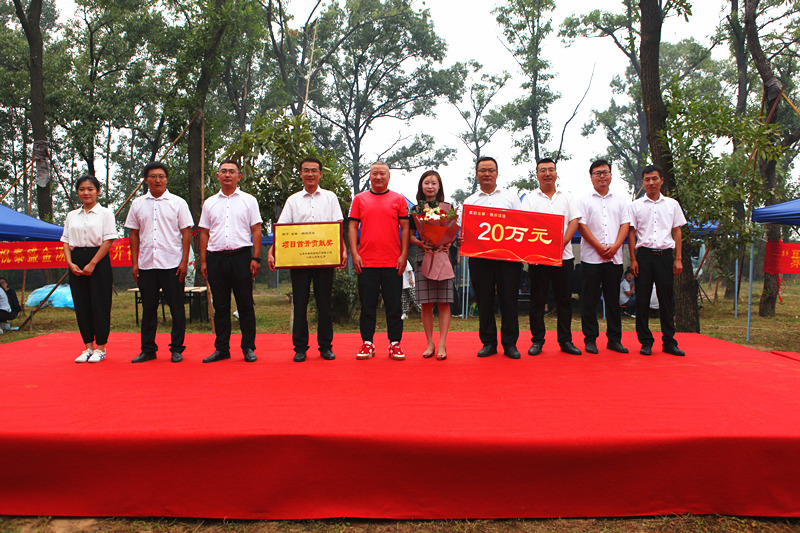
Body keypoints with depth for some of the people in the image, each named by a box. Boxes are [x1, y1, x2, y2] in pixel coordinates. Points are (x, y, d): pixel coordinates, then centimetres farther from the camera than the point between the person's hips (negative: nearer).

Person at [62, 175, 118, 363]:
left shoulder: (105, 213, 0)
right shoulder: (71, 216, 14)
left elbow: (108, 240, -8)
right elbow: (66, 242, 12)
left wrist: (92, 264, -14)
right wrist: (70, 263, -5)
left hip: (98, 261, -5)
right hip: (76, 261, 5)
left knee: (99, 304, -3)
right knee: (81, 304, 6)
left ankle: (100, 348, 6)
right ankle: (88, 347, 15)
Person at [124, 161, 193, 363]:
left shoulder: (178, 203, 4)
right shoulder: (137, 204, 11)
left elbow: (186, 233, 2)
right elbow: (134, 234, 13)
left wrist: (184, 261, -6)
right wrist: (134, 263, 6)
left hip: (172, 264, -2)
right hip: (146, 264, 3)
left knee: (176, 307, 1)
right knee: (148, 308, 8)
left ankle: (177, 349, 11)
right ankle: (148, 349, 18)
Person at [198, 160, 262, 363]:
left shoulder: (248, 200, 7)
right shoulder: (209, 203, 14)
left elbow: (256, 231, 3)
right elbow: (204, 233, 14)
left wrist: (256, 258, -6)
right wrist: (203, 261, 7)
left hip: (241, 255, -2)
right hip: (216, 257, 3)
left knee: (245, 305, 0)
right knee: (220, 306, 7)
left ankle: (249, 348, 8)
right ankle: (221, 348, 14)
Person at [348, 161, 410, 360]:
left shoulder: (398, 199, 8)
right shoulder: (359, 199, 10)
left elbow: (405, 228, 5)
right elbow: (352, 227, 7)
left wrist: (404, 255, -3)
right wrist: (354, 253, -3)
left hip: (393, 262, -1)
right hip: (366, 262, 1)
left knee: (394, 305, 2)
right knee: (367, 305, 5)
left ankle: (395, 344, 10)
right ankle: (367, 344, 13)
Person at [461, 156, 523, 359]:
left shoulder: (511, 198, 14)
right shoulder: (469, 201, 16)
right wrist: (461, 241, -10)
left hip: (508, 256, -1)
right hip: (479, 257, 1)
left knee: (509, 299, -1)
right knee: (484, 300, 3)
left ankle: (510, 343, 8)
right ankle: (488, 342, 13)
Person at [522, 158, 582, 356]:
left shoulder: (566, 197, 14)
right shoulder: (530, 198, 7)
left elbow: (574, 221, 5)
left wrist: (562, 242, -11)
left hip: (564, 256, 2)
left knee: (564, 300, 5)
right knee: (537, 300, 1)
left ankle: (566, 341, 13)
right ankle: (537, 341, 9)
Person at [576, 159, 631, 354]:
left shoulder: (620, 200, 14)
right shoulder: (584, 201, 5)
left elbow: (625, 224, 7)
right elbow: (582, 226, -4)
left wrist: (615, 246, -9)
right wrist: (599, 247, -12)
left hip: (614, 258, 3)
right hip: (591, 257, -2)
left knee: (613, 299, 5)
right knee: (590, 300, -1)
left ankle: (614, 339, 13)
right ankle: (590, 339, 7)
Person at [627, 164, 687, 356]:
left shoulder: (672, 204, 11)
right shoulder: (636, 206, 7)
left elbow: (677, 232, 10)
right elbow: (631, 233, 5)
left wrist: (678, 259, 3)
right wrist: (633, 260, -3)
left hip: (665, 254, 1)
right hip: (644, 255, -1)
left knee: (667, 299, 3)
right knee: (642, 299, 0)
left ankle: (669, 342, 10)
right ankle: (646, 342, 8)